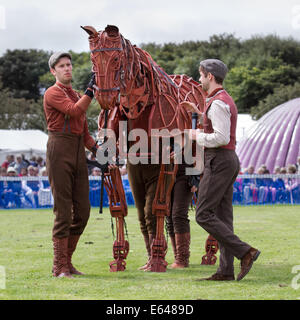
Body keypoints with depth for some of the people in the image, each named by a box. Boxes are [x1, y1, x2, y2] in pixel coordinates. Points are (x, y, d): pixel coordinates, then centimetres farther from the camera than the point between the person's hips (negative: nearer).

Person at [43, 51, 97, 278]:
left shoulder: (76, 95, 22)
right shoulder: (52, 93, -3)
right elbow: (74, 111, -19)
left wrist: (97, 149, 7)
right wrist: (90, 90, -17)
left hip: (79, 153, 8)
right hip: (60, 151, -8)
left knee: (82, 210, 5)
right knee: (63, 210, -8)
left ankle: (67, 261, 17)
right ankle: (60, 267, -2)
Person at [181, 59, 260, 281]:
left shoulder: (218, 103, -15)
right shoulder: (226, 100, 18)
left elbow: (221, 137, -24)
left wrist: (197, 136, -9)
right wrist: (198, 112, 32)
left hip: (218, 162, -10)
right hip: (229, 160, 10)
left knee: (204, 215, -9)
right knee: (222, 217, 5)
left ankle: (245, 252, -14)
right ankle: (226, 270, 2)